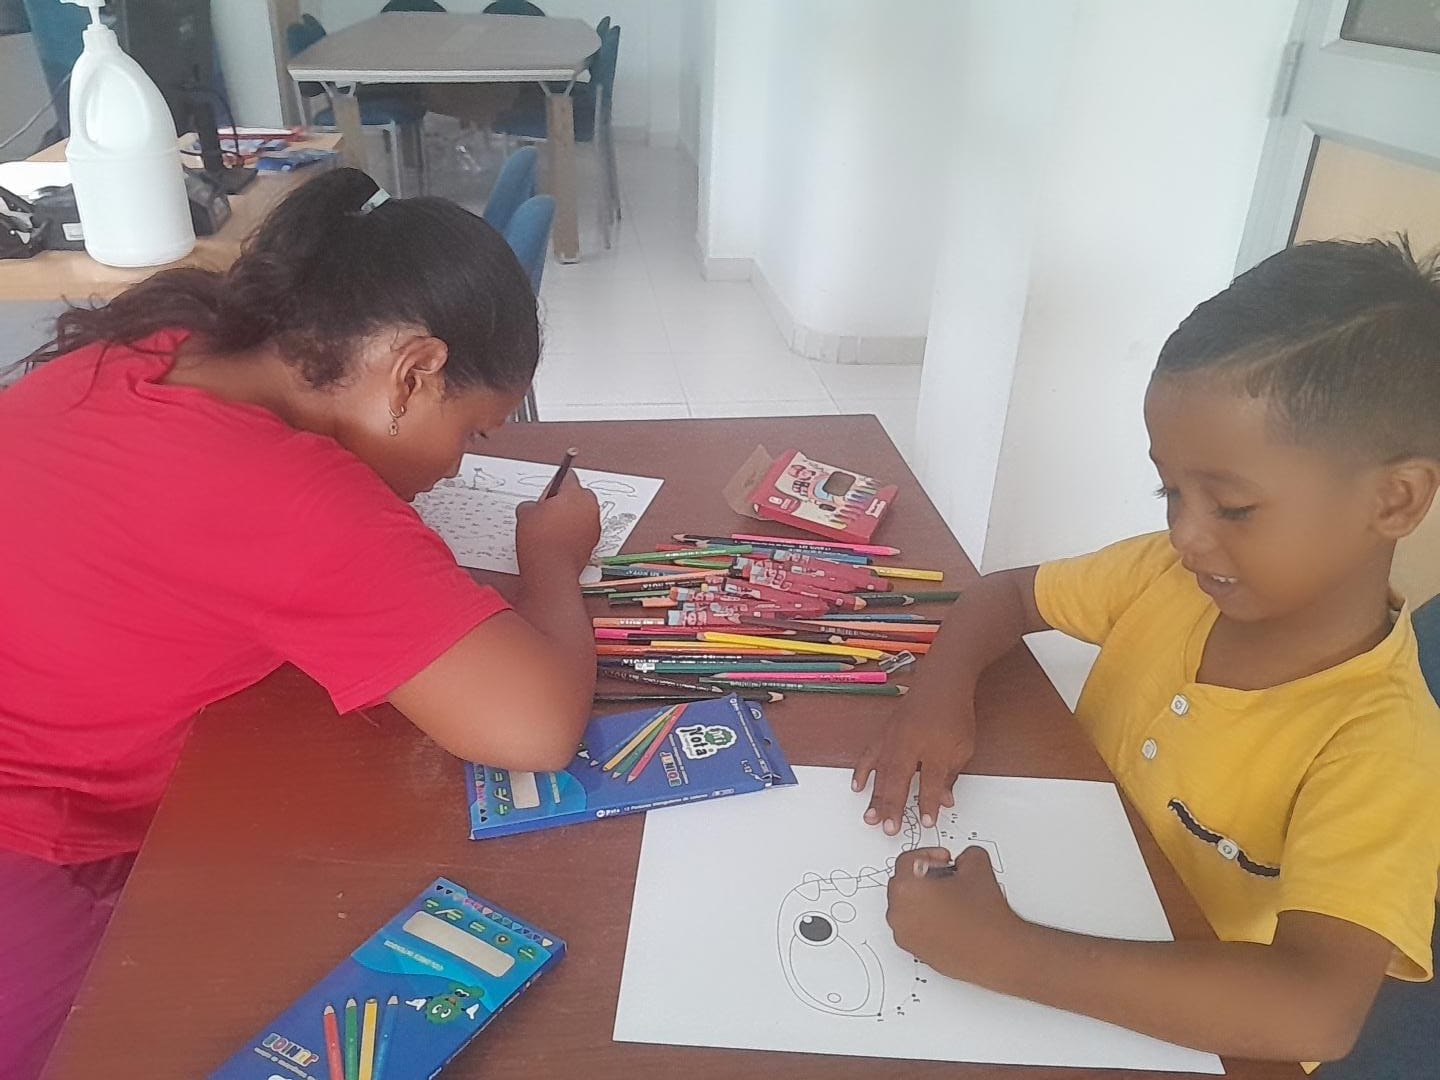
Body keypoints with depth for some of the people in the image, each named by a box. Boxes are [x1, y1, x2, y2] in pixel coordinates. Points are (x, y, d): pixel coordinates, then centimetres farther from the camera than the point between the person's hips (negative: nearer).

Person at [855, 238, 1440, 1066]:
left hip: (1186, 1040, -5)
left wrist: (1003, 953, -40)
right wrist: (943, 691, -15)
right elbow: (1004, 594, 4)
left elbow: (1316, 1014, -36)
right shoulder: (1168, 578, -9)